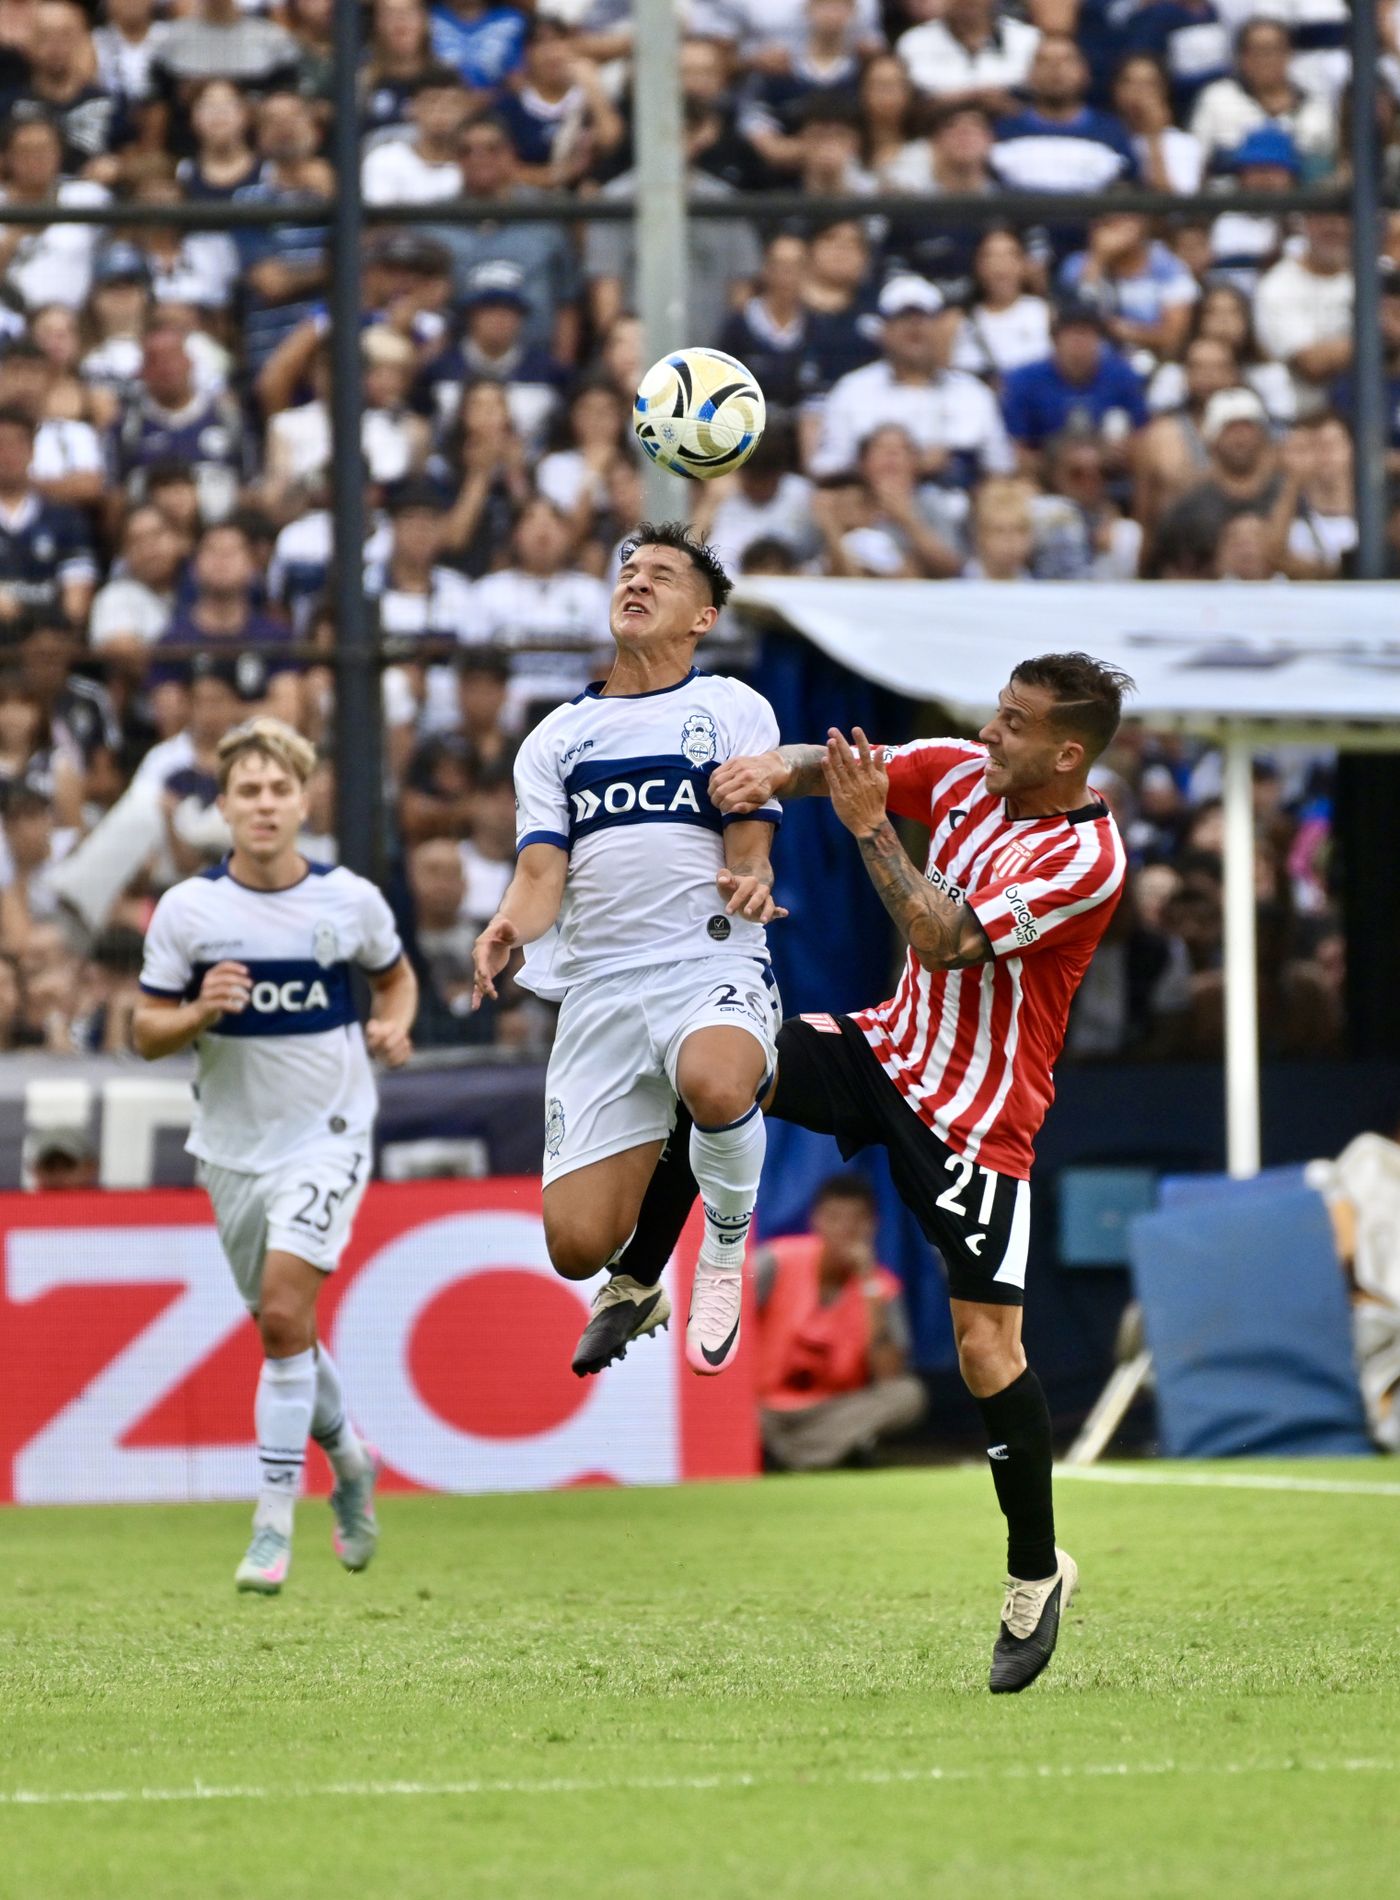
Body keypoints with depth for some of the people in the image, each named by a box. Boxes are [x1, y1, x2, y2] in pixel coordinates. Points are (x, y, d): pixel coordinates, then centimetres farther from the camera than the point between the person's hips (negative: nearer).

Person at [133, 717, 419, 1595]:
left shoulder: (350, 899, -6)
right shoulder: (188, 909, -6)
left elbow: (396, 974, 14)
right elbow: (146, 1031, -1)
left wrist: (394, 1027, -7)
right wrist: (198, 1013, -22)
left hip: (327, 1135, -3)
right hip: (234, 1145, 3)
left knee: (284, 1315, -17)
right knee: (282, 1327, 13)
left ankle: (274, 1525, -13)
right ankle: (349, 1460, 42)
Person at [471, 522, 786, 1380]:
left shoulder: (734, 709, 10)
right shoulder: (558, 737, 18)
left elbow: (751, 850, 3)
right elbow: (543, 873, 7)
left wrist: (751, 883, -22)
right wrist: (508, 929, -17)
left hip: (713, 967, -3)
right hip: (597, 987, 3)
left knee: (716, 1082, -40)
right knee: (576, 1245, -9)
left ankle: (726, 1255, -11)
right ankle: (634, 1287, 30)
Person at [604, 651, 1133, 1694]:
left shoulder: (1086, 857, -22)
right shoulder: (964, 771, 0)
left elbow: (946, 941, -27)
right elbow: (837, 766, 5)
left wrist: (871, 827, -28)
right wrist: (781, 767, -18)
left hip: (979, 1118, -7)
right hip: (892, 1049, 7)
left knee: (987, 1350, -10)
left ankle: (1037, 1575, 7)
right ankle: (636, 1286, 7)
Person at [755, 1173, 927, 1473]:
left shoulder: (881, 1287, -3)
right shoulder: (777, 1262, -8)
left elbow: (890, 1379, -17)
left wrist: (870, 1287, -20)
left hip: (832, 1413, 2)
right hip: (763, 1411, -2)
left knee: (908, 1395, -26)